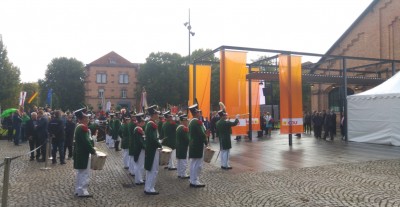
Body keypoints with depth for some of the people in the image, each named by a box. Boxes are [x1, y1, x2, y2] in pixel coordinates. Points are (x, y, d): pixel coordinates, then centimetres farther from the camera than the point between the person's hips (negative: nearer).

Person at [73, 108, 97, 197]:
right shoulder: (83, 127, -19)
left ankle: (78, 190, 25)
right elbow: (86, 141, -23)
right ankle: (82, 191, 2)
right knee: (85, 173, -3)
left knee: (80, 173, 17)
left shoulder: (78, 127, 12)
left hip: (79, 153, 10)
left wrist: (91, 148, 15)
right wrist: (93, 151, -15)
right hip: (84, 154, -10)